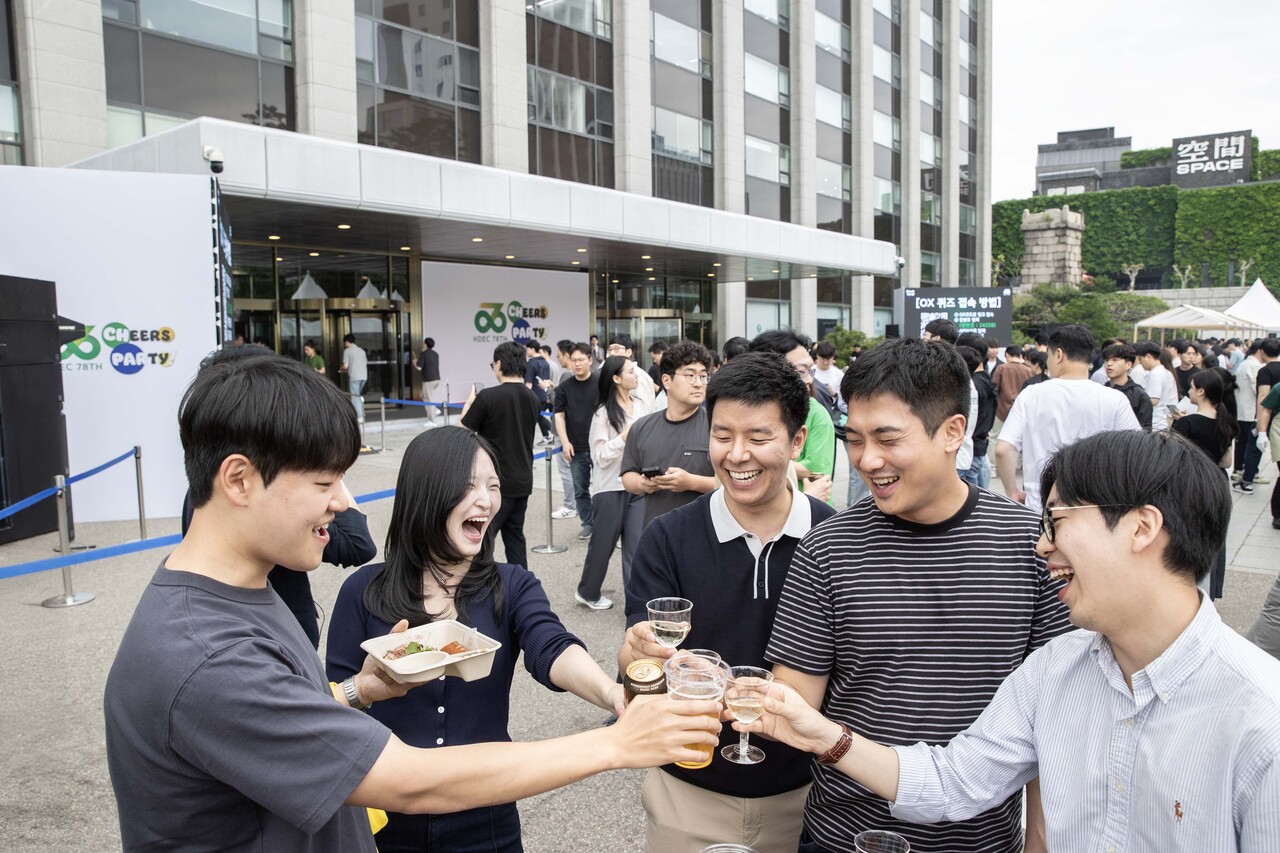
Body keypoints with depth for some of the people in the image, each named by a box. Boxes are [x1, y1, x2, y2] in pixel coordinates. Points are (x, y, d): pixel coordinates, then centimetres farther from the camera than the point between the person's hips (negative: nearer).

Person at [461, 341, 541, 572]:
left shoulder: (487, 397, -16)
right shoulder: (532, 398, 5)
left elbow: (463, 432, -5)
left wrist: (469, 402, 10)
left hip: (496, 482, -7)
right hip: (523, 481, 7)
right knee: (514, 536, 14)